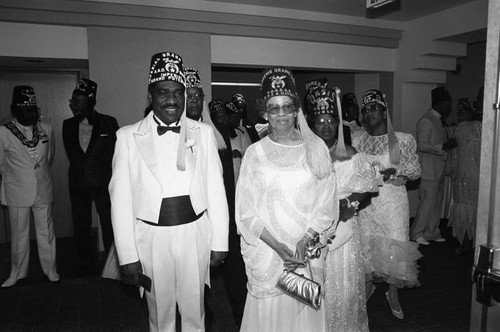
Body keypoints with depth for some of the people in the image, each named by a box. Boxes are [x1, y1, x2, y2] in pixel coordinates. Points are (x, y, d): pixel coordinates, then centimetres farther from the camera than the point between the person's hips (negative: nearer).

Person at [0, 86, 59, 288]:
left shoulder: (46, 129, 0)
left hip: (43, 191, 2)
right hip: (17, 193, -2)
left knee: (46, 232, 9)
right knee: (19, 234, 11)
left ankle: (50, 270, 24)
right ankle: (18, 272, 28)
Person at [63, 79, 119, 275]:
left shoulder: (108, 123, -4)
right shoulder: (68, 125, 6)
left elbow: (114, 154, -1)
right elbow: (71, 155, 13)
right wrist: (82, 170, 7)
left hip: (103, 183, -3)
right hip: (78, 184, 4)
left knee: (109, 225, 1)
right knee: (80, 226, 12)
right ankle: (86, 264, 30)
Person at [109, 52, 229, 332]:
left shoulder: (203, 132, -1)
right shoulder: (128, 136, -4)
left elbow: (216, 189, 0)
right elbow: (121, 198, -4)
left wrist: (220, 242, 0)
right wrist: (128, 256, -6)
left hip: (195, 235, 1)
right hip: (152, 237, 0)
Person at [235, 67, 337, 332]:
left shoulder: (316, 148, 0)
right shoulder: (255, 153, -4)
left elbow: (326, 202, -1)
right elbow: (246, 211, -5)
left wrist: (304, 241, -11)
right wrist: (278, 246, -13)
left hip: (307, 249, 1)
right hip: (267, 250, -1)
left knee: (305, 310, 12)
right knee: (269, 310, 9)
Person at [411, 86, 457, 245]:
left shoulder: (438, 120, 16)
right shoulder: (426, 121, -14)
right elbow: (422, 145, -20)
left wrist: (449, 144, 12)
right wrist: (443, 146, -29)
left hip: (439, 171, 10)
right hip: (429, 171, -10)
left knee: (437, 203, 14)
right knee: (427, 203, -3)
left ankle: (432, 233, 24)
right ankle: (416, 233, 10)